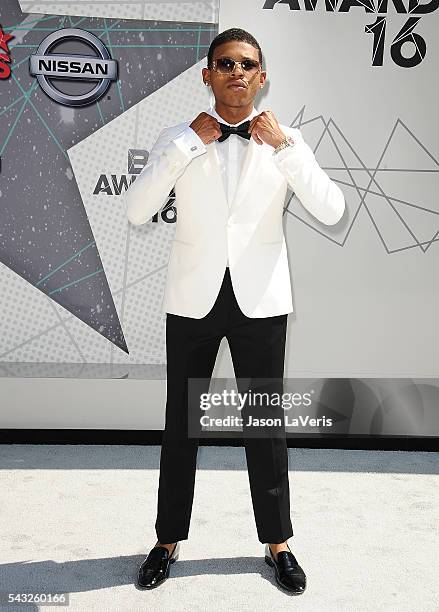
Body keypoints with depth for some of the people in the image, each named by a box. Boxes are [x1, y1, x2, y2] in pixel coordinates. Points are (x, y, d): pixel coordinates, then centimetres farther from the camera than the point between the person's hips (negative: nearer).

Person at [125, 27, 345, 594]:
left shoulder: (285, 139, 2)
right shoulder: (178, 138, 2)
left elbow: (331, 211, -9)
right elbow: (136, 211, -10)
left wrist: (284, 145, -14)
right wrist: (189, 142, -13)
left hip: (260, 300, 0)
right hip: (193, 298, 1)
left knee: (266, 424, 10)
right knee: (180, 424, 11)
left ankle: (277, 542, 29)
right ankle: (168, 540, 30)